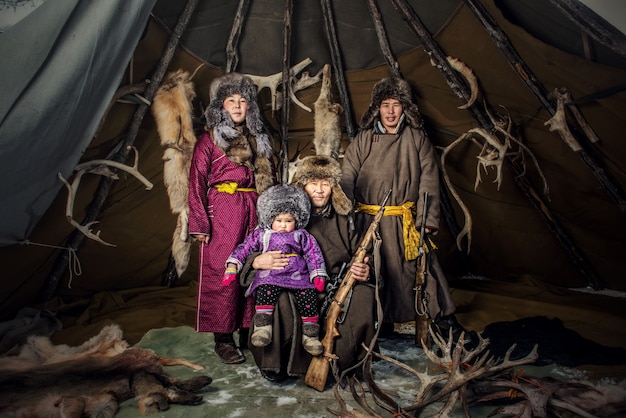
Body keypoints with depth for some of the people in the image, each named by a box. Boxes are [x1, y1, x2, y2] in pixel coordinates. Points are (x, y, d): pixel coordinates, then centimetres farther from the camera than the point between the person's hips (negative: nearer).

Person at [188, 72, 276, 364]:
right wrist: (200, 223, -9)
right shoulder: (209, 139, 4)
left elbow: (270, 178, 16)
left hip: (256, 211, 4)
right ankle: (223, 339, 8)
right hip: (222, 212, -4)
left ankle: (250, 330, 17)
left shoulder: (259, 138, 17)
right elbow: (197, 182, -1)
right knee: (221, 273, -3)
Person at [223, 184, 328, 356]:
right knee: (265, 290, -33)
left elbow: (313, 255, 12)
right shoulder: (261, 234, 18)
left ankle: (310, 334, -15)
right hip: (270, 275, 0)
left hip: (298, 275, 1)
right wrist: (232, 267, 1)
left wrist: (318, 276, -1)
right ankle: (262, 328, -33)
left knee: (308, 294, -24)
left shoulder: (302, 236, 19)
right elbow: (244, 248, 14)